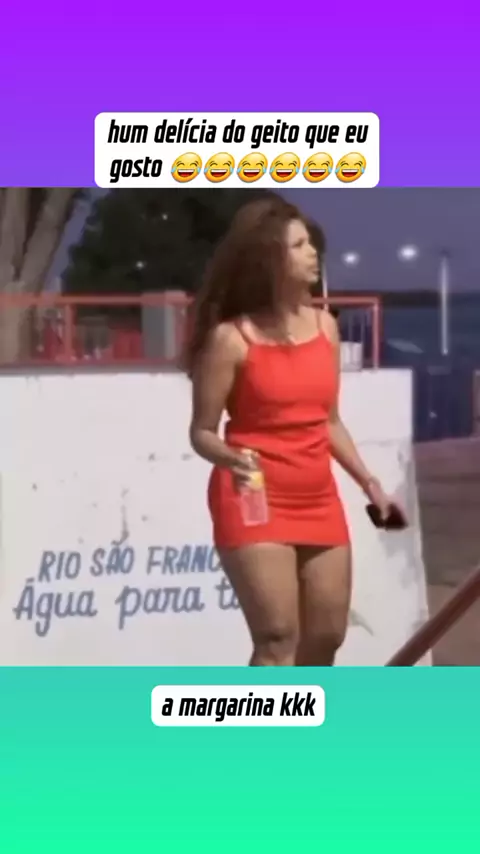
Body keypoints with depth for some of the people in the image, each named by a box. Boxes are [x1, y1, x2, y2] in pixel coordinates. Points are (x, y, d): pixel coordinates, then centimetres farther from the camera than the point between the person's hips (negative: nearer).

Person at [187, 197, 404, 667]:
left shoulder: (325, 326, 8)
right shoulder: (231, 338, -10)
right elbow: (202, 431, -8)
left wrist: (369, 483, 13)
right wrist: (230, 458, -29)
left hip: (318, 502, 7)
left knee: (326, 636, 10)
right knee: (278, 638, -13)